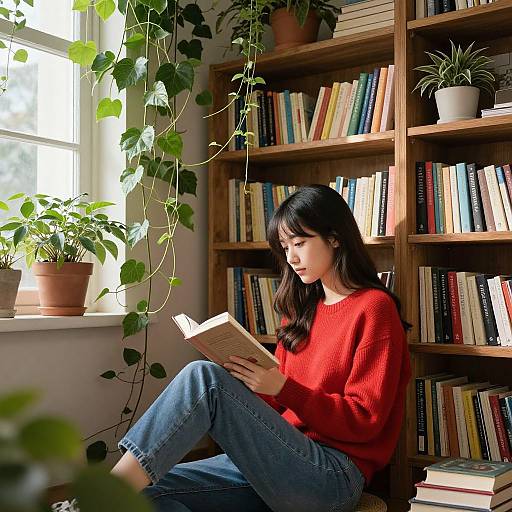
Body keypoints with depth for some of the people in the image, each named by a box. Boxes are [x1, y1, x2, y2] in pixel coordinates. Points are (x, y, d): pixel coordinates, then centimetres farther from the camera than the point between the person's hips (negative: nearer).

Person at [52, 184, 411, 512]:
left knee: (204, 377, -27)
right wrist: (251, 378, -3)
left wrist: (281, 387, -18)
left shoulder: (374, 308, -2)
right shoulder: (304, 307, 20)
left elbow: (365, 420, -9)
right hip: (278, 460, 7)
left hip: (335, 475, -7)